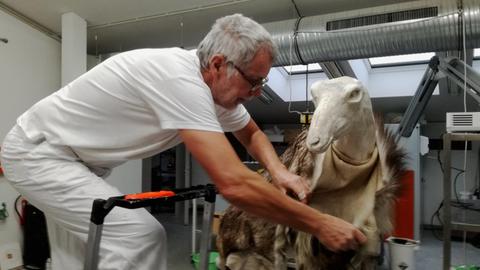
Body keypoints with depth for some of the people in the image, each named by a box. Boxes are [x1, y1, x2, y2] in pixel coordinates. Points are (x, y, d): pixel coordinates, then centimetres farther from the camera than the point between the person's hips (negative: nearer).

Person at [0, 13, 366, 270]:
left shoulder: (218, 84, -6)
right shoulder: (181, 80, -36)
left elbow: (251, 133, 10)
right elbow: (234, 184, -41)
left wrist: (278, 170, -11)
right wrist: (319, 224, -30)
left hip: (72, 157, 9)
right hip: (37, 151, -9)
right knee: (141, 236, -20)